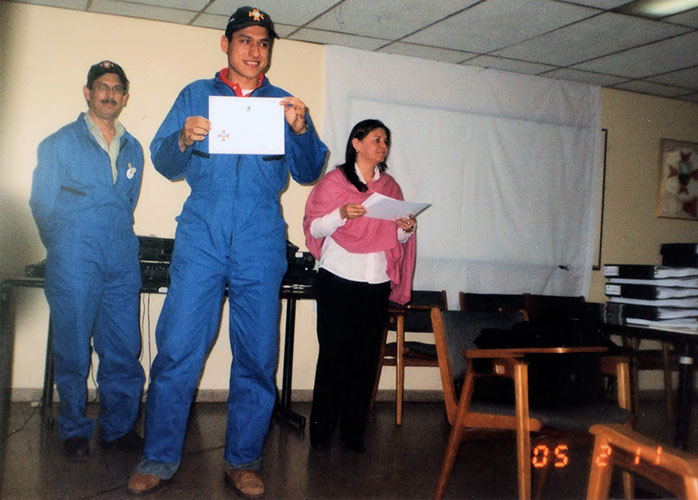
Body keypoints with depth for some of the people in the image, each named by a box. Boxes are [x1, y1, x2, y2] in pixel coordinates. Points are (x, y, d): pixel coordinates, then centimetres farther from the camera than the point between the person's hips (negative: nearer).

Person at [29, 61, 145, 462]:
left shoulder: (133, 149, 18)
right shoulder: (60, 143, 7)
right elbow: (42, 203, 8)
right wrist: (64, 249, 10)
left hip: (122, 259, 3)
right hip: (75, 260, -3)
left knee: (124, 348, 2)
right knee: (73, 349, 0)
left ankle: (119, 428, 13)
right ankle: (75, 432, 12)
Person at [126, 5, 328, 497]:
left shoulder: (284, 103, 15)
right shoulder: (196, 95, 15)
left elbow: (309, 171, 8)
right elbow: (164, 162, 10)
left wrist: (300, 128, -11)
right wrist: (184, 139, -12)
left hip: (261, 241, 1)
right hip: (202, 235, 0)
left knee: (258, 354, 1)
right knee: (177, 347, -6)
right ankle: (159, 459, 7)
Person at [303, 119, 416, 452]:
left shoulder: (391, 186, 16)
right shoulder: (335, 180, 3)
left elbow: (398, 239, 18)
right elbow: (314, 228, -2)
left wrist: (407, 229, -3)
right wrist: (342, 214, -17)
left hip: (377, 283, 4)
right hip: (338, 279, -3)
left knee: (367, 356, 2)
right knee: (334, 353, -1)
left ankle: (353, 431, 11)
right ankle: (321, 430, 9)